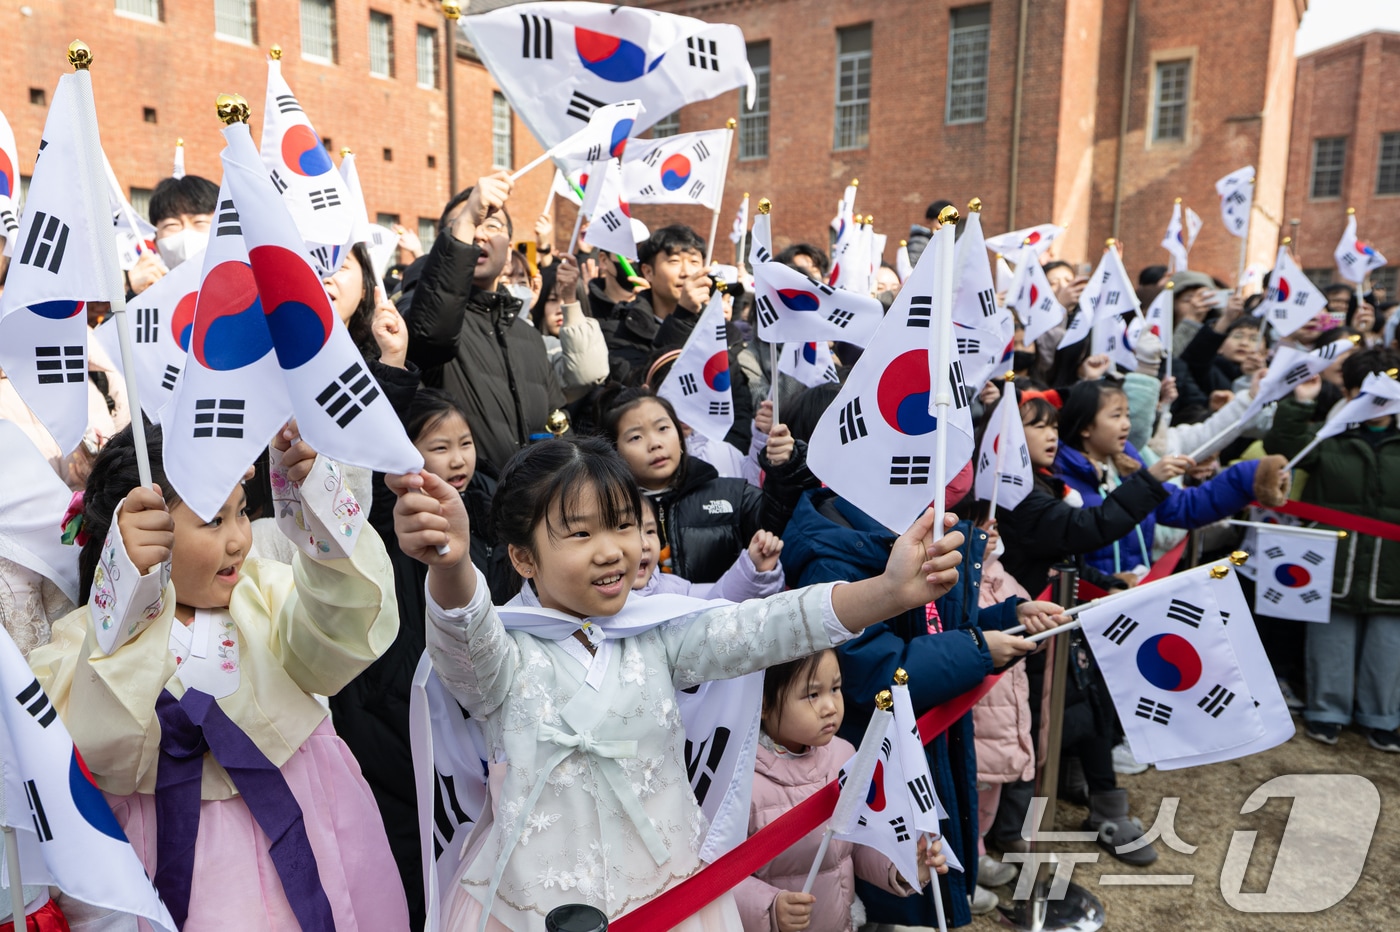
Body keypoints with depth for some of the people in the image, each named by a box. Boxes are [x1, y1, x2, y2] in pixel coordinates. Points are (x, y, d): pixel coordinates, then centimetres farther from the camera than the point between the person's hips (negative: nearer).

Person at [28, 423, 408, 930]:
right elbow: (104, 755, -28)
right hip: (195, 864, -2)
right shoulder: (86, 640, -9)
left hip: (313, 828, 3)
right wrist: (126, 595, -39)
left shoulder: (267, 591, -4)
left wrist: (318, 496, -39)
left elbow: (342, 637, -26)